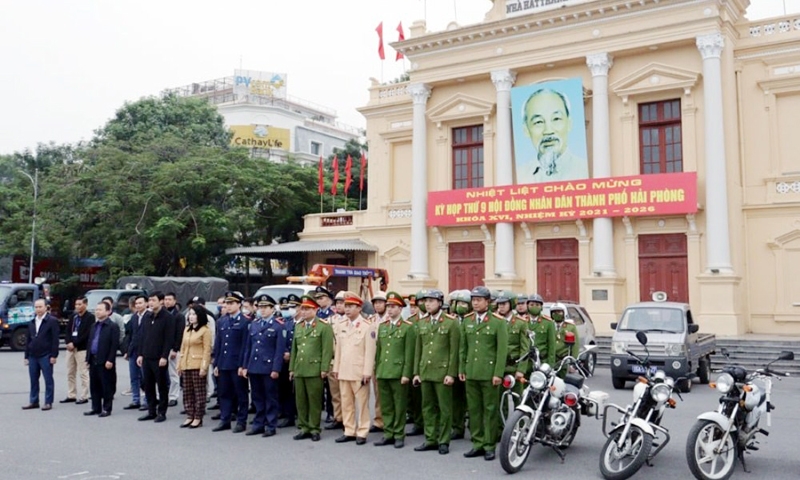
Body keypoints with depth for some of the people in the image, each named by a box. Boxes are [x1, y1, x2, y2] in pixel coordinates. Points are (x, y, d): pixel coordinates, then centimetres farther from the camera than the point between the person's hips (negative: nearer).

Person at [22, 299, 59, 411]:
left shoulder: (52, 321, -5)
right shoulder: (32, 323, 15)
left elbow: (55, 339, -10)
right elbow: (29, 340, 17)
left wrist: (54, 355, -14)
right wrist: (27, 356, 13)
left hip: (46, 356, -6)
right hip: (33, 356, 6)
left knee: (48, 380, 0)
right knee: (33, 380, 10)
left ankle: (48, 402, 5)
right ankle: (33, 401, 18)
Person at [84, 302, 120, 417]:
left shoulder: (113, 326, -8)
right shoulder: (94, 326, 16)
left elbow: (115, 345, -13)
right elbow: (90, 342, 18)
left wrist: (110, 360, -18)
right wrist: (88, 358, 12)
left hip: (105, 362, -7)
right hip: (93, 360, 7)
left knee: (107, 386, 0)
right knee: (94, 386, 12)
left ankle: (106, 409, 8)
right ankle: (96, 408, 21)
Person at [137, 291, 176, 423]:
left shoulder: (167, 318, -8)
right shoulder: (147, 318, 13)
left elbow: (169, 339, -13)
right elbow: (142, 337, 16)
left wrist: (164, 356, -18)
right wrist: (141, 354, 9)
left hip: (159, 359, -7)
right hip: (146, 358, 7)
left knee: (162, 386, 2)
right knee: (148, 386, 10)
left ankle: (161, 412, 10)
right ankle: (151, 411, 19)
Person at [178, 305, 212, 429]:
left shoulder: (205, 330, -6)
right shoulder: (187, 329, 16)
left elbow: (207, 350, -10)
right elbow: (183, 348, 18)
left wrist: (204, 367, -16)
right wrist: (179, 364, 13)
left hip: (198, 365, -7)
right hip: (186, 365, 7)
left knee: (199, 393, 0)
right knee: (187, 392, 10)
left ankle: (198, 418, 6)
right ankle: (190, 416, 18)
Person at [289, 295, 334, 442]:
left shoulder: (324, 327, -4)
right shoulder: (298, 327, 16)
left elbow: (327, 350, -9)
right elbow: (294, 349, 18)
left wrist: (324, 369, -13)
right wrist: (291, 368, 15)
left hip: (314, 370, -6)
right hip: (299, 370, 6)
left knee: (314, 401, 1)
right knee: (300, 400, 9)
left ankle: (314, 429, 10)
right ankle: (304, 428, 18)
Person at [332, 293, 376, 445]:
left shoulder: (368, 326, -8)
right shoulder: (342, 326, 13)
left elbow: (370, 351, -12)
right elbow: (338, 348, 14)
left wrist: (367, 372, -15)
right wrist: (336, 368, 11)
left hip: (359, 372, -6)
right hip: (344, 372, 6)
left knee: (362, 403, 2)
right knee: (346, 403, 10)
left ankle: (362, 433, 9)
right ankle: (349, 431, 19)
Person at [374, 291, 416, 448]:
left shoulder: (408, 327, -4)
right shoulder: (382, 326, 13)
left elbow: (409, 353, -8)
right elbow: (378, 350, 16)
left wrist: (406, 374, -12)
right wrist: (376, 370, 12)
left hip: (398, 373, -5)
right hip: (382, 373, 5)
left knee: (399, 406, 3)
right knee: (385, 406, 9)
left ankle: (399, 435, 12)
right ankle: (388, 434, 19)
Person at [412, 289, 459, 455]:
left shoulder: (451, 323, -4)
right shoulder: (421, 323, 12)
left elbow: (454, 350, -7)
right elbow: (418, 349, 14)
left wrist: (451, 373, -12)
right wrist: (416, 372, 9)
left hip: (442, 372, -5)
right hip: (425, 372, 5)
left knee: (444, 408, 1)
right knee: (427, 407, 9)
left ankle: (443, 441, 10)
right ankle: (430, 440, 18)